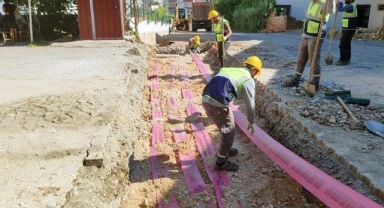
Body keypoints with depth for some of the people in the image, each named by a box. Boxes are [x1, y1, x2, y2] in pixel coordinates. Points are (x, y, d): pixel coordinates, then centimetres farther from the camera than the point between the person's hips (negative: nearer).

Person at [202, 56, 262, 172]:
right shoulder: (249, 80, 3)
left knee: (227, 127, 28)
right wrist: (251, 122, 19)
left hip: (206, 100, 8)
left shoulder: (229, 70, 25)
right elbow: (250, 104, 4)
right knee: (229, 132, 10)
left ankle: (224, 151, 47)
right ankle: (221, 163, 23)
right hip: (217, 104, -8)